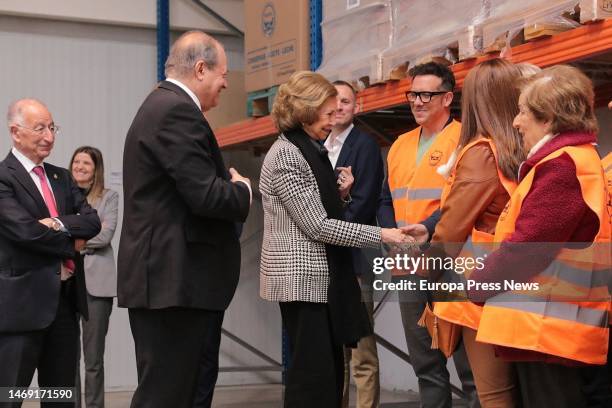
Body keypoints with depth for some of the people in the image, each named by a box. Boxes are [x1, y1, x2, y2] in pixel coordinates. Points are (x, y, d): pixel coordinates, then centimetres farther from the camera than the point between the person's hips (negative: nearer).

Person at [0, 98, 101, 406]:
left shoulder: (62, 177, 16)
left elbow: (92, 222, 5)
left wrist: (59, 224, -14)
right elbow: (25, 231, -19)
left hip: (66, 298, 7)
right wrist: (72, 243, -6)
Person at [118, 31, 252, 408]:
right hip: (174, 279, -11)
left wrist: (229, 183, 5)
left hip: (173, 277, 11)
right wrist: (243, 188, -3)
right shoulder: (177, 110, -16)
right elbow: (205, 196, -22)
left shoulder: (165, 105, 18)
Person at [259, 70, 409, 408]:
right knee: (314, 373, -8)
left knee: (329, 371, 10)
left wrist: (339, 194, 3)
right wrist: (380, 234, -17)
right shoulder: (285, 155, -14)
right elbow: (317, 226, -18)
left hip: (320, 277, 10)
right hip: (301, 277, -10)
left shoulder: (310, 150, 16)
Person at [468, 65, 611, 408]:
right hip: (558, 328, 10)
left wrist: (476, 285, -6)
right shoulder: (579, 159, 16)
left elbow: (525, 248, -21)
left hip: (546, 330, -10)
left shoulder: (562, 166, -17)